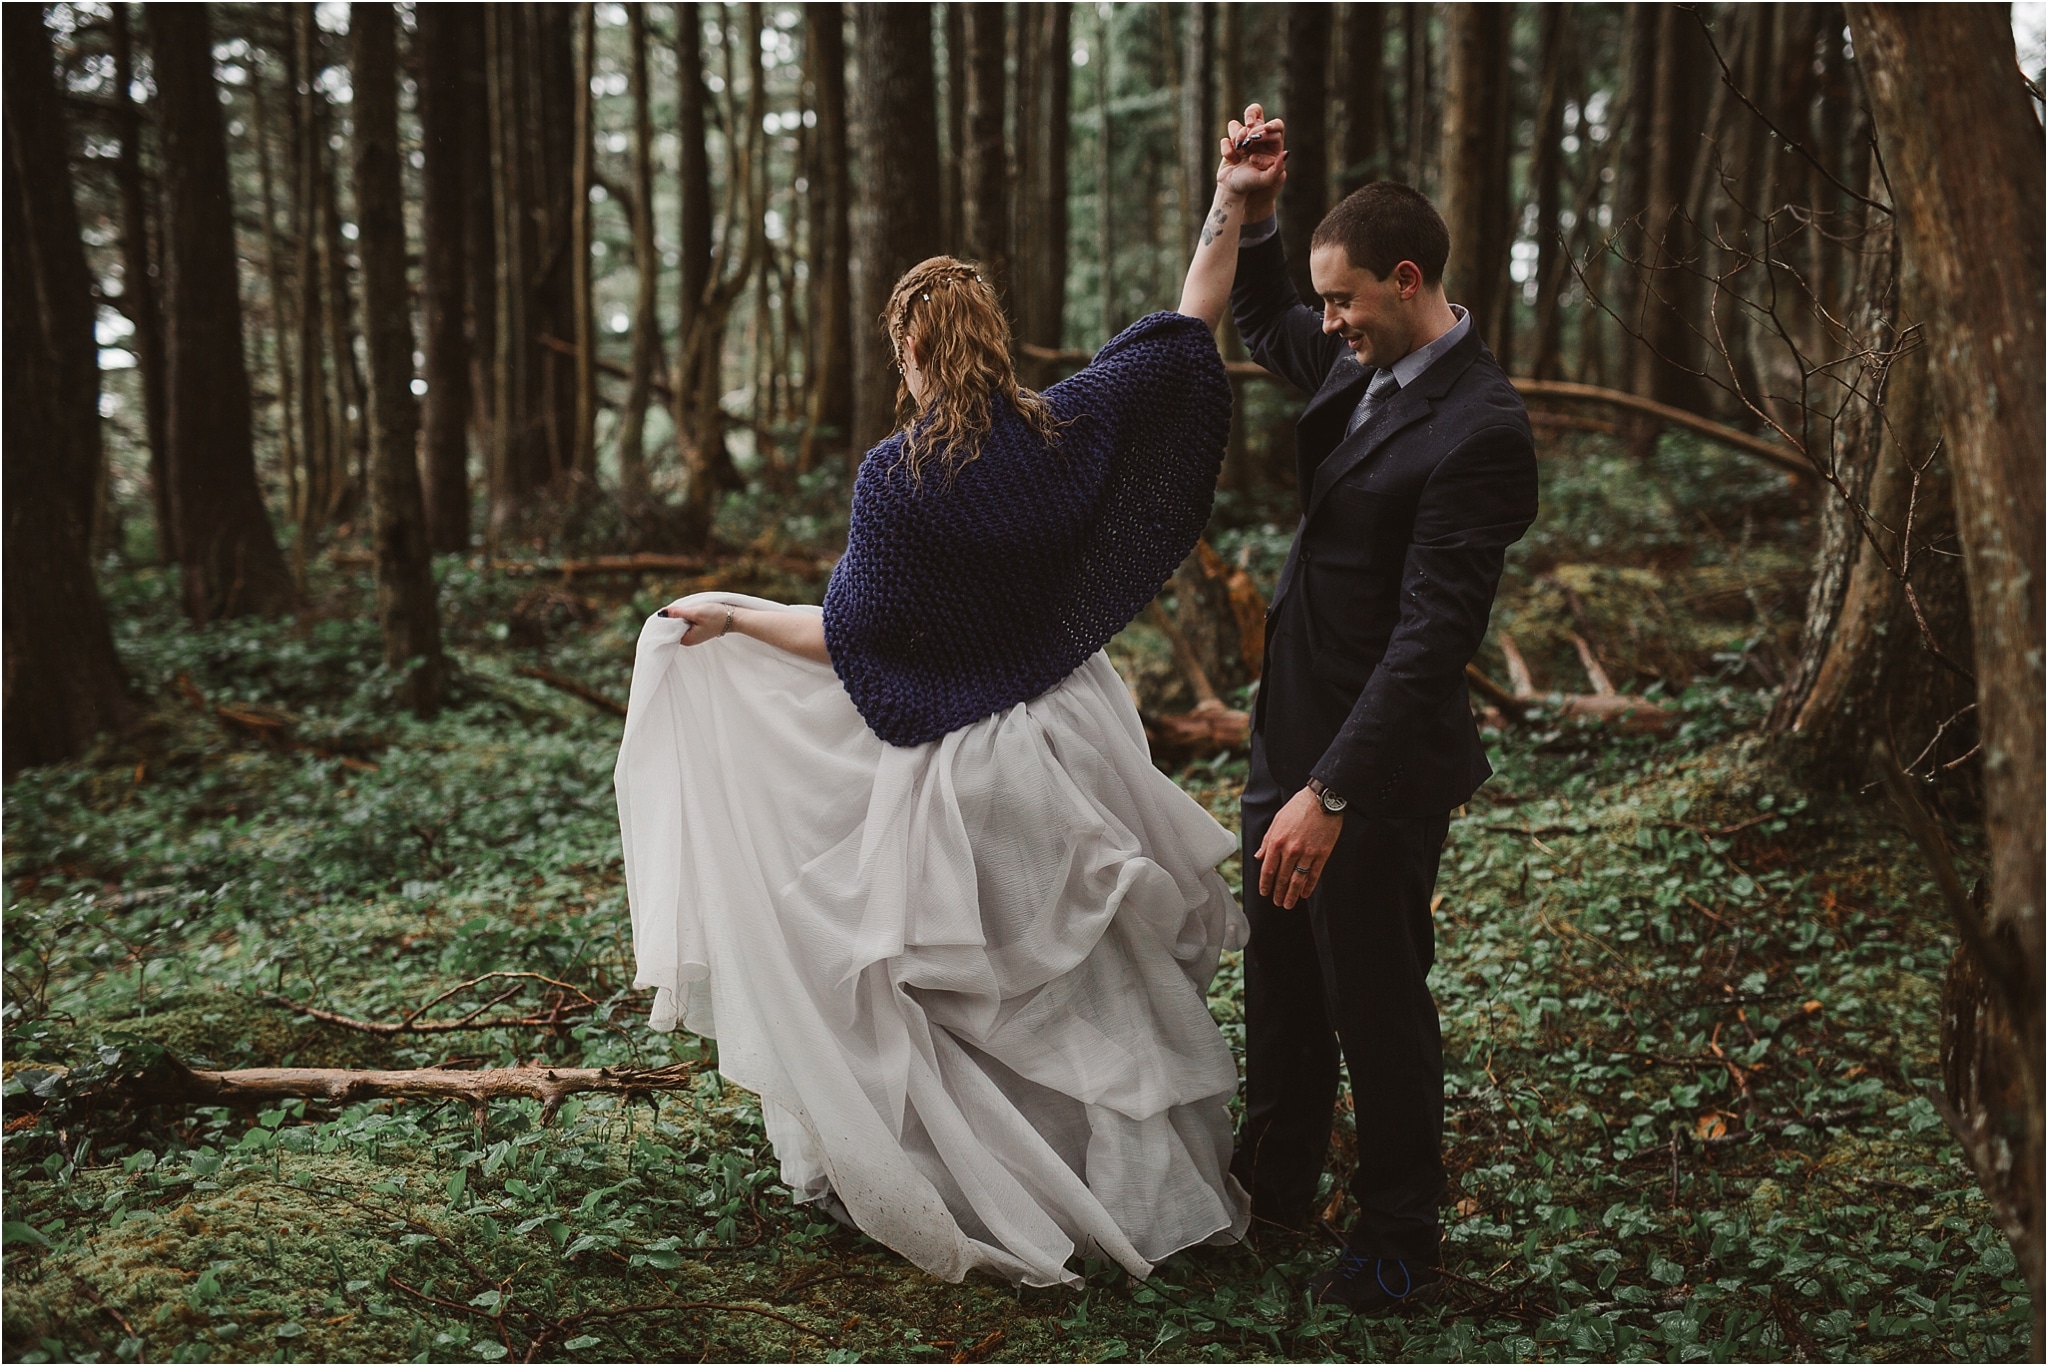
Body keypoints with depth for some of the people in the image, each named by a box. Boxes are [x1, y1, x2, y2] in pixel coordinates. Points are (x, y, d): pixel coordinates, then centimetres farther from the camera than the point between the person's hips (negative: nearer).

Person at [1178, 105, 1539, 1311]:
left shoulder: (1480, 429, -23)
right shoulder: (1361, 364, 4)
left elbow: (1432, 635, -27)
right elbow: (1265, 325, 26)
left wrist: (1332, 794, -29)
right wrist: (1247, 212, 7)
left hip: (1378, 763, -9)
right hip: (1296, 737, 9)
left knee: (1376, 1001, 7)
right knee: (1282, 981, 23)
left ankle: (1402, 1244, 26)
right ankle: (1277, 1181, 44)